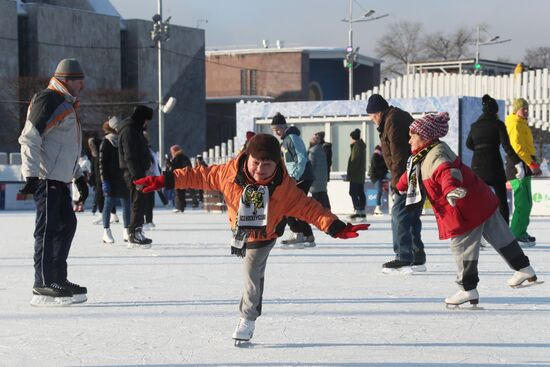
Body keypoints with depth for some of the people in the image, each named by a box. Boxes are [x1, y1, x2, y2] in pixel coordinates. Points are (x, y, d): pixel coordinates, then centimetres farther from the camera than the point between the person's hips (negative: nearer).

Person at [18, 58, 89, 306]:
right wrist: (31, 175, -24)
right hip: (45, 177, -10)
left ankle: (59, 279, 21)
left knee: (67, 223, 13)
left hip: (60, 179, 10)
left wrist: (79, 177, 28)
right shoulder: (48, 100, -12)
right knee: (48, 228, -10)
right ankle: (43, 287, -9)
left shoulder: (67, 104, 21)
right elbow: (29, 139, -19)